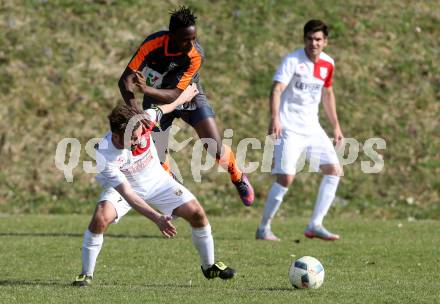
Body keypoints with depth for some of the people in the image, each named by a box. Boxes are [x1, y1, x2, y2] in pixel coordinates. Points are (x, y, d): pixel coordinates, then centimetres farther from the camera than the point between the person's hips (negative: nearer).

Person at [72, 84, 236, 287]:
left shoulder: (142, 121, -30)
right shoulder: (104, 156, -38)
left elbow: (161, 110, -4)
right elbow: (127, 194, -37)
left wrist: (183, 98, 15)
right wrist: (157, 218, -46)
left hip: (157, 181, 4)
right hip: (122, 187, -4)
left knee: (196, 213, -6)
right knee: (100, 218, -31)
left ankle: (209, 266, 18)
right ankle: (86, 274, -13)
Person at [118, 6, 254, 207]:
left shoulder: (196, 55, -29)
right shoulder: (153, 44, -30)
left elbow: (176, 93, -30)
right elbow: (125, 80, -30)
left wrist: (148, 90, -49)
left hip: (190, 98, 0)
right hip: (156, 101, 0)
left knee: (216, 151, -11)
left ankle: (238, 178, 23)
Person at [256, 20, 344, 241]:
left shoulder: (328, 63, 7)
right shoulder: (292, 61, -13)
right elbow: (276, 90, -23)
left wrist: (335, 126, 20)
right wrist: (275, 118, -38)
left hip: (312, 128, 7)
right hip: (289, 129, -7)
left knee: (334, 170, -1)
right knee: (286, 177, -17)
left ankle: (315, 225, 4)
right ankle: (263, 228, -3)